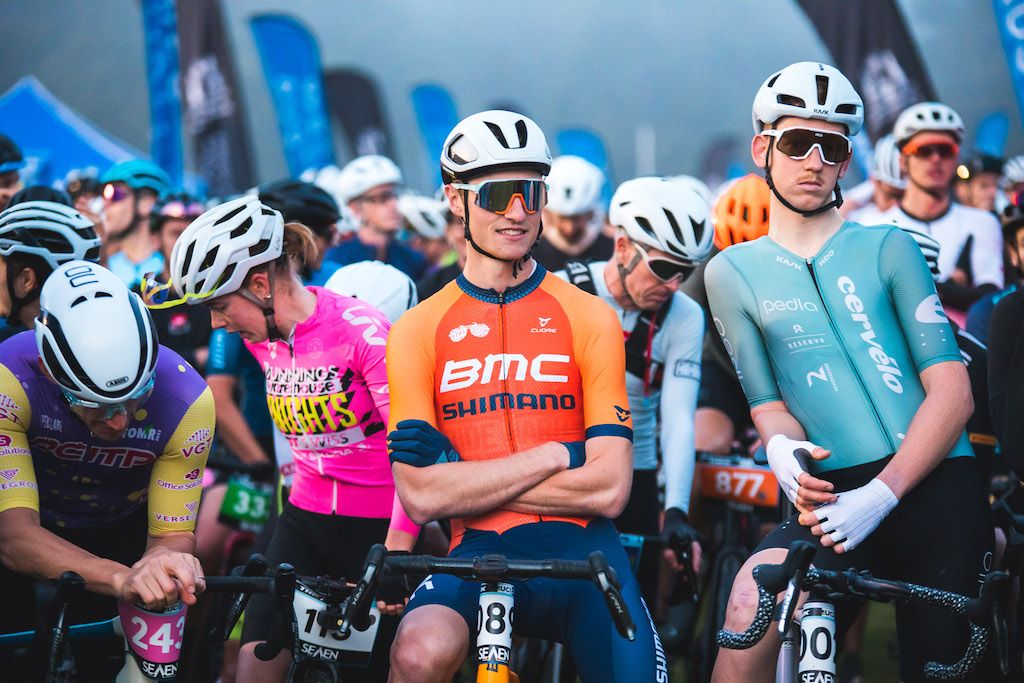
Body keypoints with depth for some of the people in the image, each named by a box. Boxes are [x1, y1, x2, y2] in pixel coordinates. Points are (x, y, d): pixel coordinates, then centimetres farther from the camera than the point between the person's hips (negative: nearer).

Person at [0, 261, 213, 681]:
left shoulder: (187, 403, -29)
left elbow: (172, 536, -22)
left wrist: (163, 563, -47)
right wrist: (123, 578, -56)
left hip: (121, 532, 1)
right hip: (38, 529, -1)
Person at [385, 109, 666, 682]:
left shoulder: (589, 318, 6)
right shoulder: (417, 331, 7)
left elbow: (609, 489, -3)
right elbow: (421, 495, -5)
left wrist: (468, 483, -5)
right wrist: (557, 455, -8)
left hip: (580, 549, 1)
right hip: (480, 550, -1)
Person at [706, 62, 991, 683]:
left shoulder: (889, 249, 6)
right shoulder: (733, 273, 11)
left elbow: (953, 393, -1)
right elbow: (768, 403, 10)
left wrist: (881, 494, -14)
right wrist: (781, 446, -16)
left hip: (937, 486, 0)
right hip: (835, 491, 0)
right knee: (753, 606, -29)